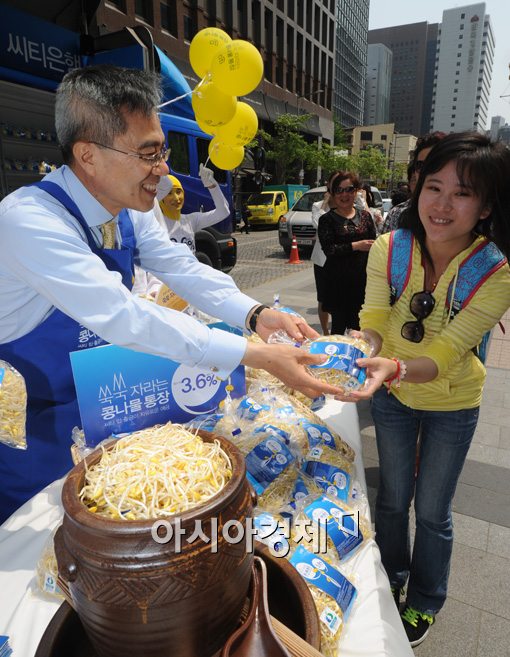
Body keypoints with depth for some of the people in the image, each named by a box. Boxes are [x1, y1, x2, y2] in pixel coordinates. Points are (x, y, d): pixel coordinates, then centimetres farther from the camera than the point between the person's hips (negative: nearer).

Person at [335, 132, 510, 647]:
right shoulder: (390, 249, -20)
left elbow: (444, 354, -32)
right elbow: (373, 324, -24)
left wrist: (395, 368, -52)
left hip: (451, 405, -1)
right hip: (392, 396, 2)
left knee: (432, 512, 16)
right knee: (392, 498, 21)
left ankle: (425, 602, 47)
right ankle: (391, 578, 52)